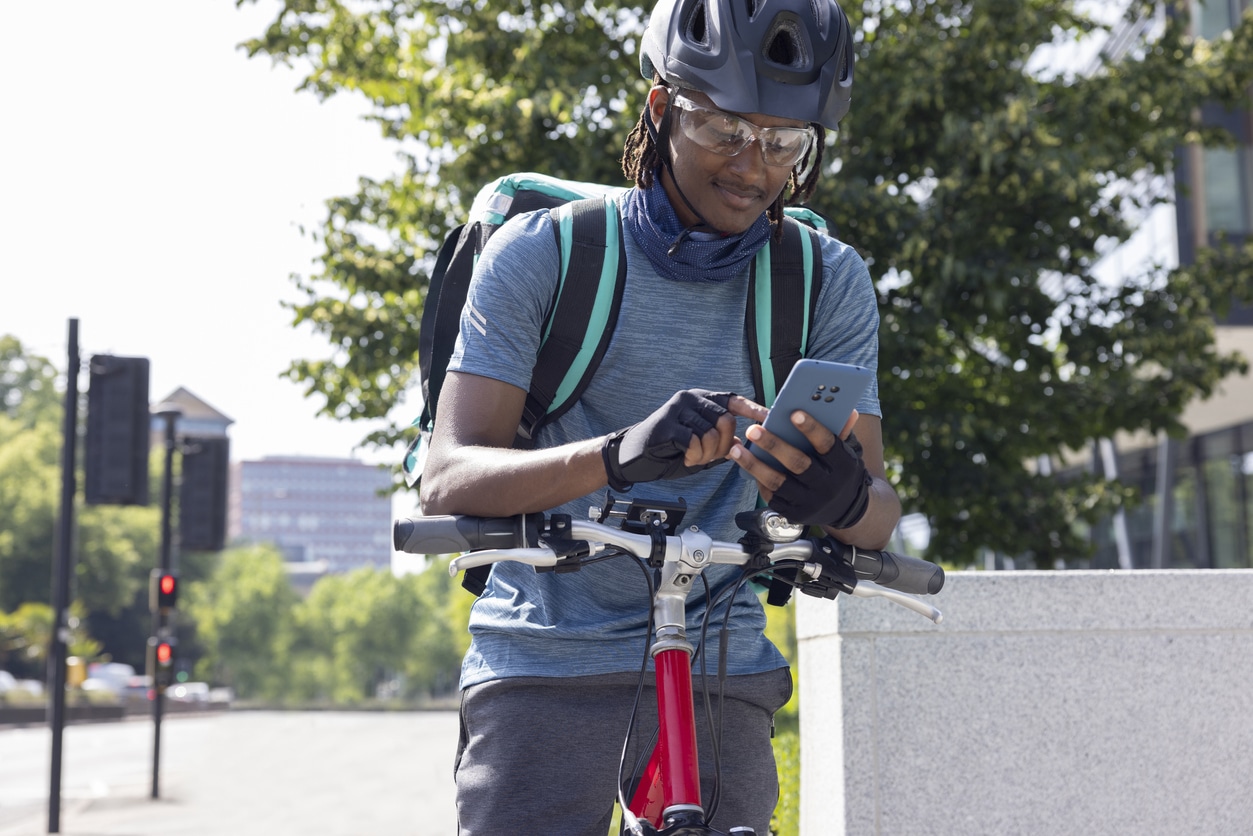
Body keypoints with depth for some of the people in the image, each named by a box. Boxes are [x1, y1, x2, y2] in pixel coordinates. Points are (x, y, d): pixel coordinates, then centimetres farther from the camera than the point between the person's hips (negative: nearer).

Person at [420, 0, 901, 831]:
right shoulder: (542, 253, -8)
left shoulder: (828, 282, -1)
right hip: (546, 660, -2)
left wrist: (844, 500, -33)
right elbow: (449, 479, -18)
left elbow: (881, 513, -6)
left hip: (717, 665, 2)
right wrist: (620, 454, -38)